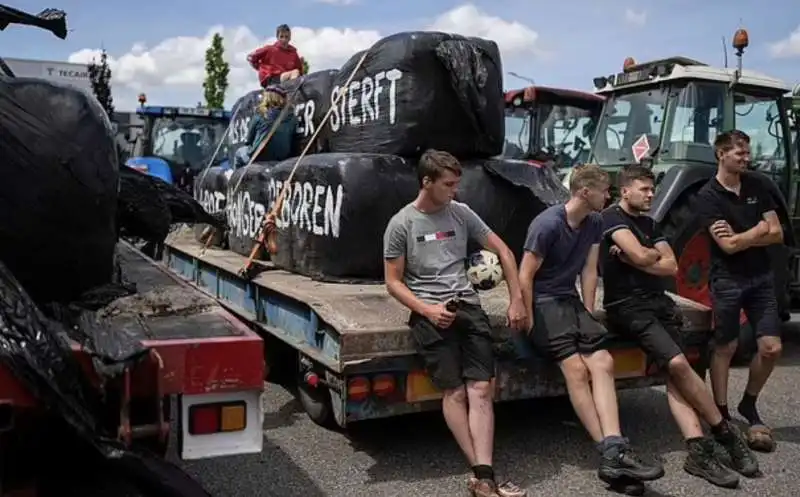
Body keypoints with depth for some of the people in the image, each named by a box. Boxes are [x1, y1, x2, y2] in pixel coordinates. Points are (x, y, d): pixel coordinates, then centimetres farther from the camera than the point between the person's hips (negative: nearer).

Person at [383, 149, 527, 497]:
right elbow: (393, 282, 1)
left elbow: (503, 251, 15)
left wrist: (516, 299, 8)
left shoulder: (461, 213, 10)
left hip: (467, 305, 3)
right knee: (455, 391, -11)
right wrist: (427, 310, -14)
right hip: (429, 312, -3)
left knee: (481, 389, -12)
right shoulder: (401, 224, 1)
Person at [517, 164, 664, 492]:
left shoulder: (595, 223, 8)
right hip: (543, 303, -7)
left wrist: (588, 312, 4)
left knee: (603, 362, -17)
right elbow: (525, 277, -14)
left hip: (571, 301, 7)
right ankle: (611, 452, -23)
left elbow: (589, 270, 11)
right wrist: (530, 321, -12)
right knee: (577, 367, -25)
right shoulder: (548, 224, -15)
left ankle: (614, 452, -26)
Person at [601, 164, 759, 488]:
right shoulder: (613, 218, -2)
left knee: (676, 373, -14)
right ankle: (726, 433, -7)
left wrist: (636, 258, -4)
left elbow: (672, 267, 10)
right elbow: (642, 256, -16)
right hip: (627, 307, -7)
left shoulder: (649, 224, 21)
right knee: (678, 363, -21)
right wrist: (655, 255, 6)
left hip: (659, 303, 7)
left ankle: (699, 450, -21)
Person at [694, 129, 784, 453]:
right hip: (728, 280, -5)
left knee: (771, 348, 3)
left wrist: (740, 237, -11)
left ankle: (749, 404, 24)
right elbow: (728, 246, -18)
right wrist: (757, 231, -5)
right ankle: (721, 414, 15)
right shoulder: (708, 197, -10)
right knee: (725, 348, 4)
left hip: (761, 277, 5)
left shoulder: (756, 187, 7)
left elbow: (777, 234, 2)